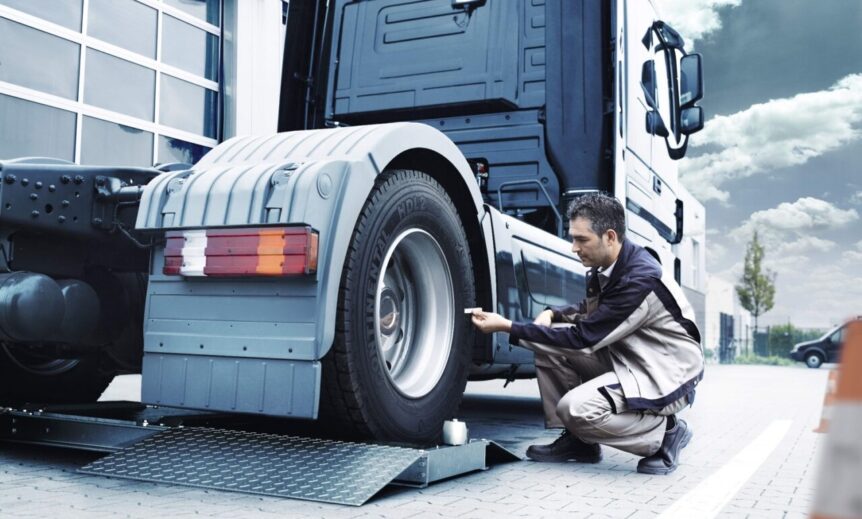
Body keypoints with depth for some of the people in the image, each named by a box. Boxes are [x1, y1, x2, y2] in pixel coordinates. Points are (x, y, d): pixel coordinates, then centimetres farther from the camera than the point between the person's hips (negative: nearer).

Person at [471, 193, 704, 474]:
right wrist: (551, 314, -4)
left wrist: (508, 327, -25)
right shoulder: (605, 267, -1)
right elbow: (589, 311, 19)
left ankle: (664, 433, -3)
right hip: (626, 360, 9)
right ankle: (577, 440, 5)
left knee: (576, 408, -27)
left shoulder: (641, 280, -27)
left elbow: (583, 338, -25)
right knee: (548, 343, -5)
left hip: (665, 378, -9)